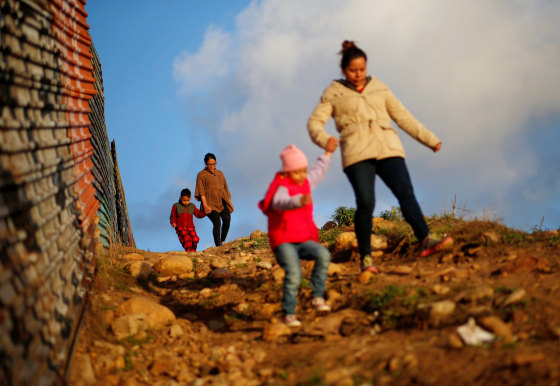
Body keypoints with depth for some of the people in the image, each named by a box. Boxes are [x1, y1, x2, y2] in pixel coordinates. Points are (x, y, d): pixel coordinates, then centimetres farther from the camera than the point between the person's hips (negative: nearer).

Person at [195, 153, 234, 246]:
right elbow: (201, 191, -2)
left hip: (222, 202, 4)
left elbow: (226, 188, 25)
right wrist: (205, 205, -12)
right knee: (217, 222, -21)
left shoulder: (220, 173, 21)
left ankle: (222, 241, -4)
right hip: (211, 204, -4)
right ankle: (218, 246, -20)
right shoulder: (201, 175, 6)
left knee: (227, 219, -19)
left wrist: (230, 202, 19)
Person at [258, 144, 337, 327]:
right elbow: (280, 202, -39)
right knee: (293, 273, -25)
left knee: (323, 255, -22)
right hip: (283, 241, -7)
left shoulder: (306, 182, 13)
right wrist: (299, 201, -58)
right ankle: (288, 313, -12)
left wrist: (328, 154, 46)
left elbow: (318, 171, 36)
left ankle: (317, 297, -13)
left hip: (304, 240, 7)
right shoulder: (282, 187, -13)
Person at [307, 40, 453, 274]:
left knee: (405, 193, -17)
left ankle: (425, 241, -28)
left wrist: (429, 139, 22)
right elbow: (315, 122, 6)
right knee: (365, 203, -18)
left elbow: (402, 116, 24)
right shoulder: (334, 92, 12)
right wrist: (324, 139, -17)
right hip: (357, 154, -3)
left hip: (388, 149, 3)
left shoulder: (379, 88, 20)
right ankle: (366, 258, -11)